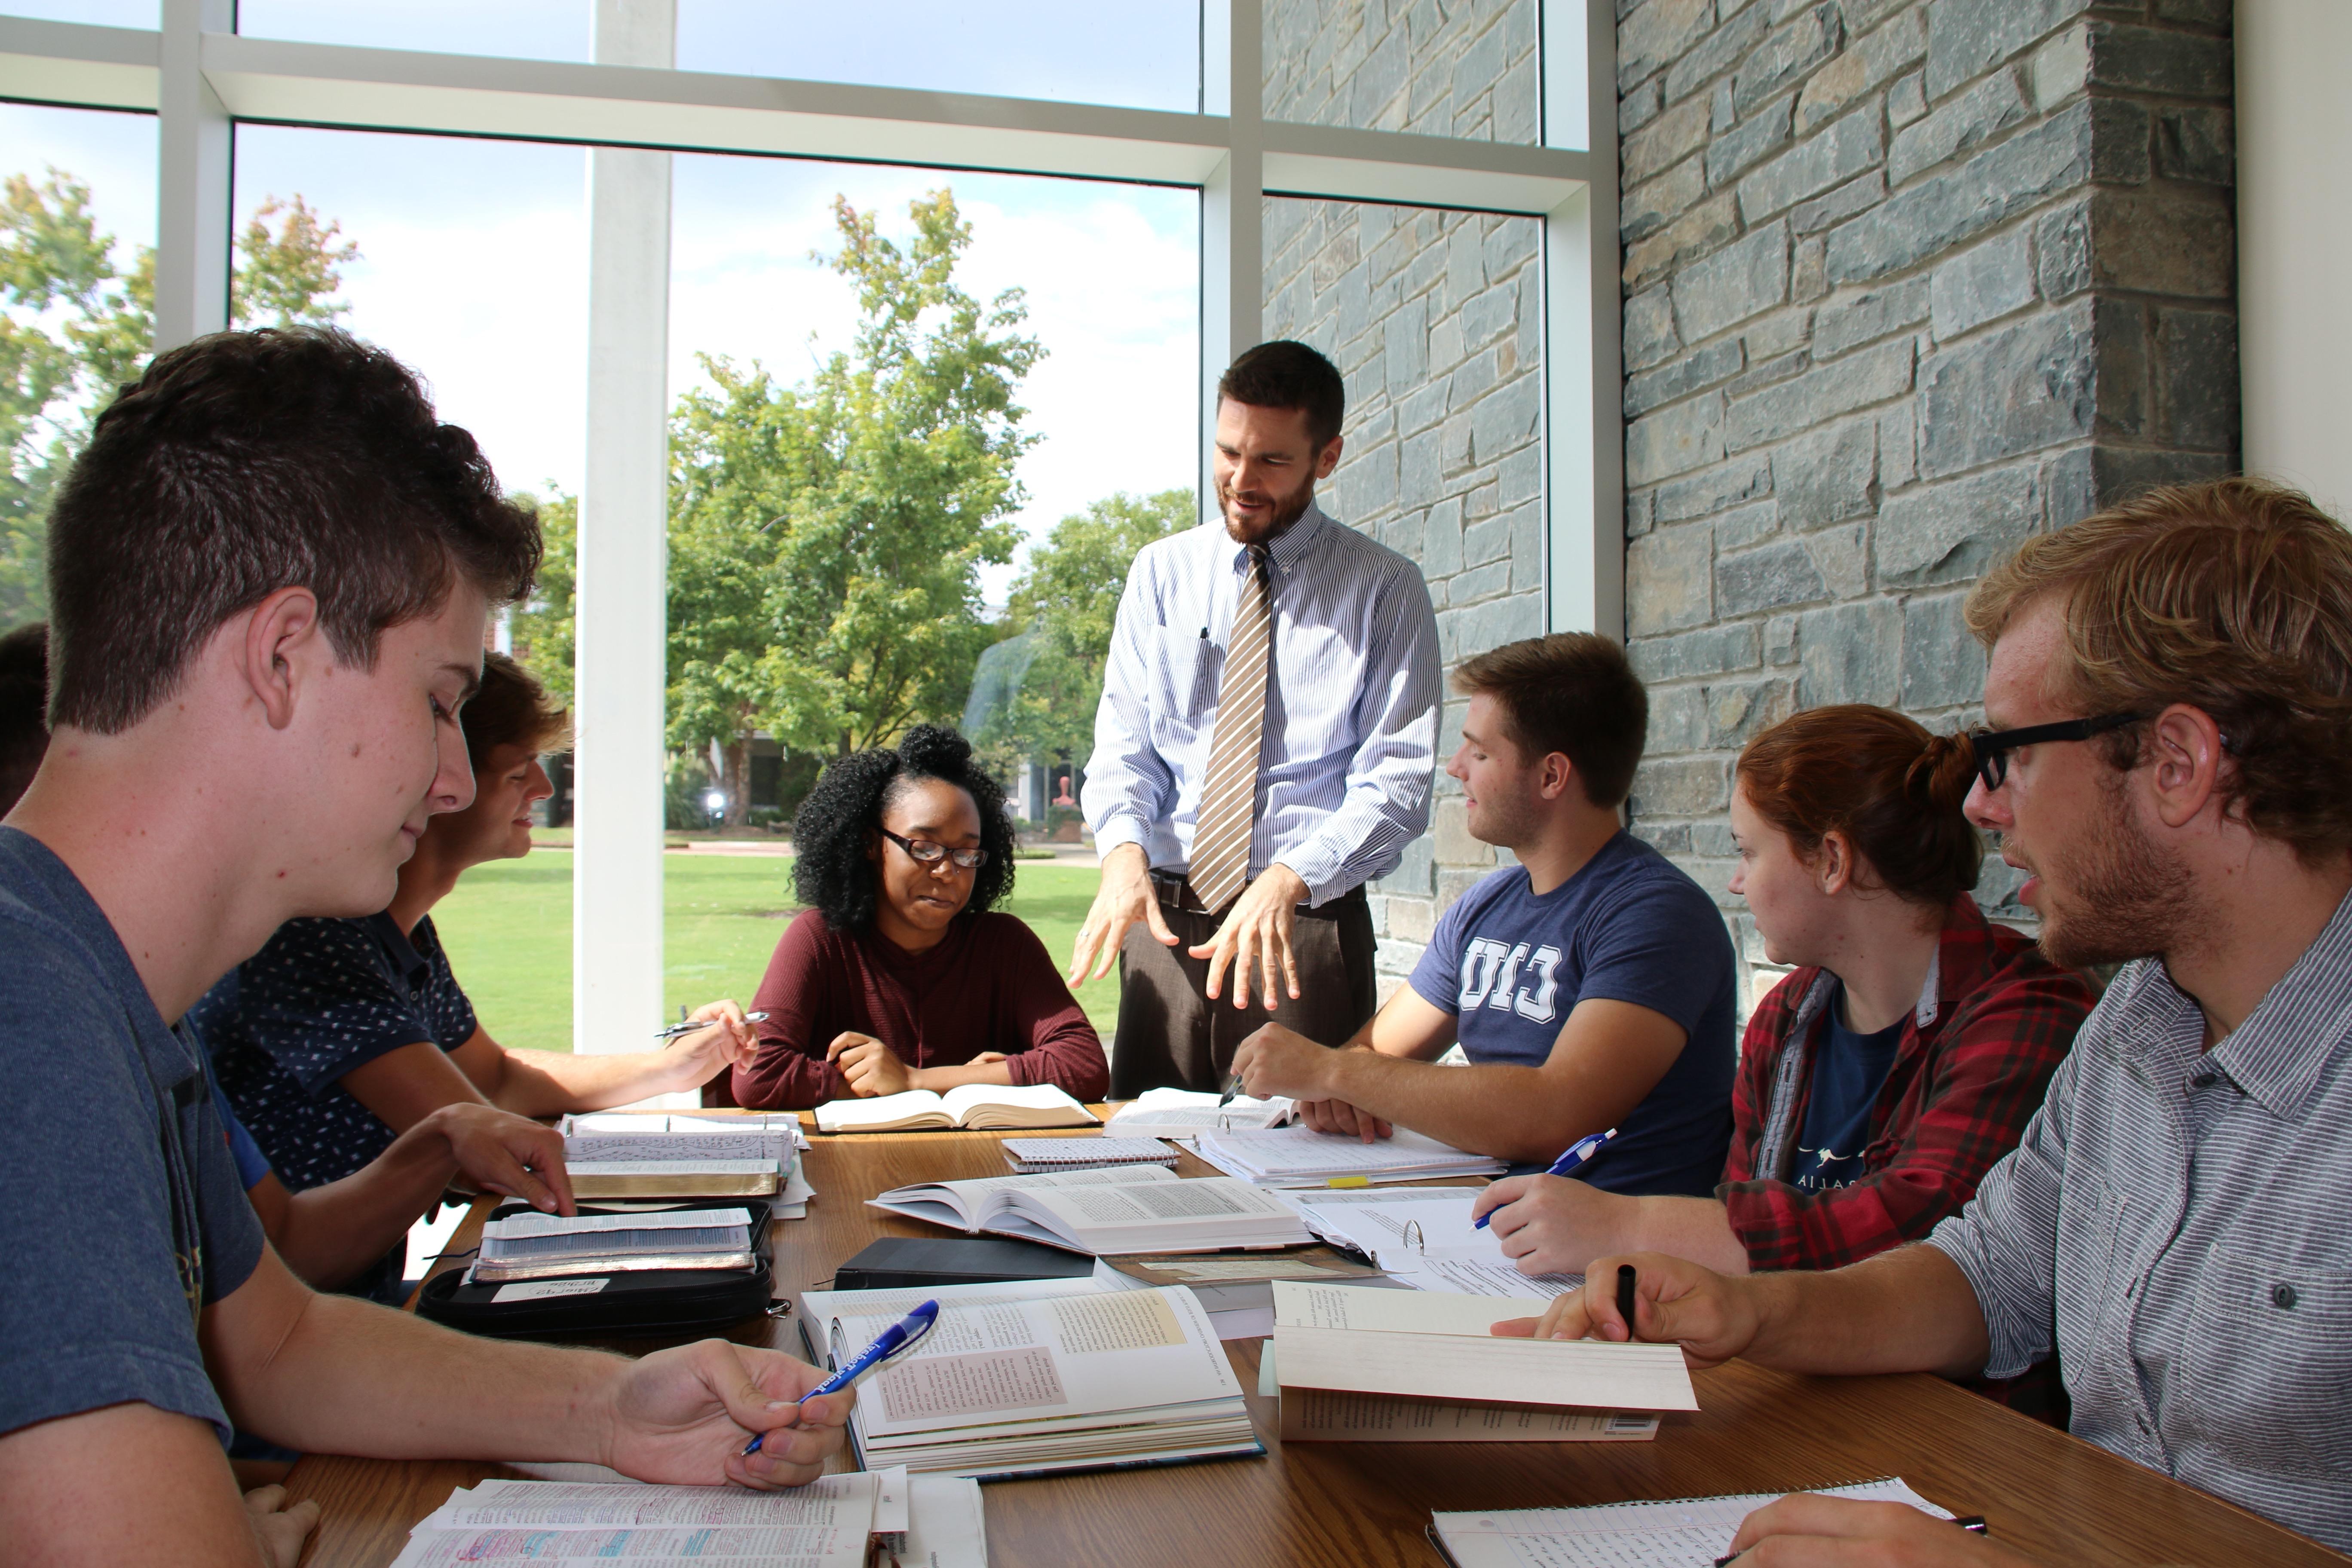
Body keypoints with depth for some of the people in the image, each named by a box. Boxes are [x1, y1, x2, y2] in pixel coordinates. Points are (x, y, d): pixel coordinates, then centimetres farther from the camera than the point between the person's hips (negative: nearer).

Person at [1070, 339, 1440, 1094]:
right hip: (1164, 918, 3)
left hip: (1306, 926, -3)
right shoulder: (1162, 573, 10)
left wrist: (1289, 880, -23)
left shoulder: (1385, 590, 0)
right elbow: (1123, 743, 7)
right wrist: (1124, 849, -14)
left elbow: (1398, 781, -7)